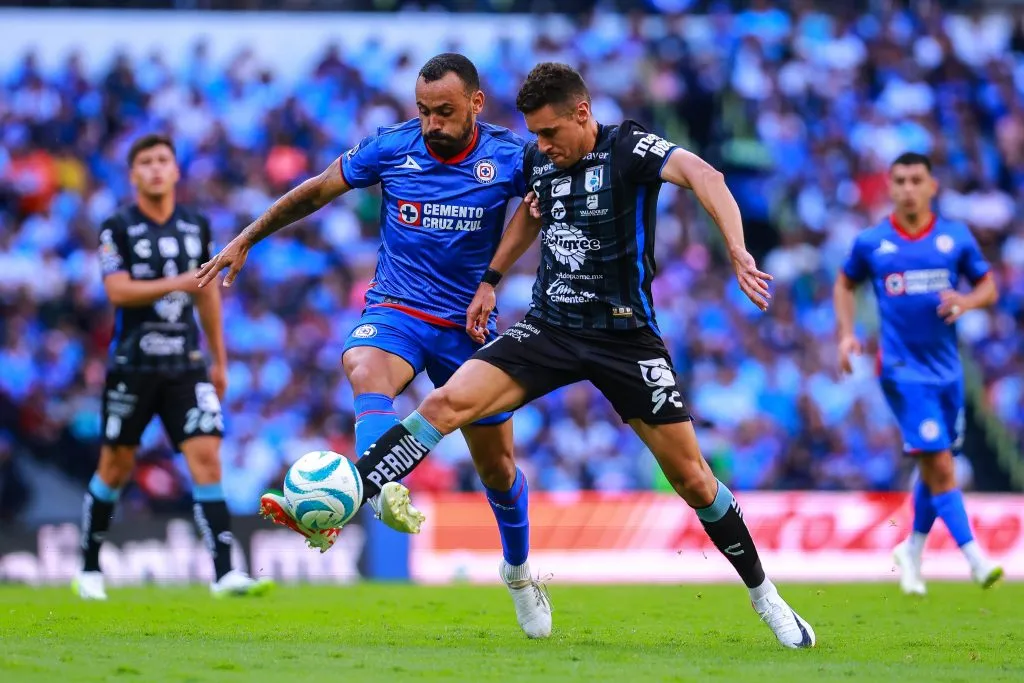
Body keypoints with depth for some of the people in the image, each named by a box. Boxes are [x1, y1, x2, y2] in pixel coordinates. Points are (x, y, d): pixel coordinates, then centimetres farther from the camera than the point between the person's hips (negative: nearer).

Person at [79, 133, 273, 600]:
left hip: (186, 365, 3)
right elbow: (118, 290, -15)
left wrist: (220, 360, 21)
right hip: (133, 365, -3)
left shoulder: (196, 226, 10)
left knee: (206, 455, -11)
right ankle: (89, 570, 22)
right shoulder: (118, 228, -3)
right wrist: (176, 283, -26)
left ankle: (224, 574, -17)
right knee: (116, 466, 5)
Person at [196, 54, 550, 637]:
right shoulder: (392, 147, -6)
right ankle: (387, 493, -63)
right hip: (397, 310, -1)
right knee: (366, 370, -37)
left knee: (497, 465, 10)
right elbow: (317, 191, 6)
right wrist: (245, 241, 8)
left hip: (471, 325, 1)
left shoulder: (509, 156, -8)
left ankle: (519, 570, 37)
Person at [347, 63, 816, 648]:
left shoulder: (628, 149, -14)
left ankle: (764, 595, 17)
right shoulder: (539, 161, 4)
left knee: (691, 476, -1)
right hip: (549, 329, 4)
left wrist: (738, 253, -47)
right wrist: (491, 279, 24)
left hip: (624, 336, -4)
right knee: (448, 402, -17)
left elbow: (703, 176, -32)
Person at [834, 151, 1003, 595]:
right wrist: (846, 334, 3)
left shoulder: (957, 238, 3)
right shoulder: (870, 243, 0)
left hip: (947, 368, 3)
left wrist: (967, 301, -13)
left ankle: (913, 550, 34)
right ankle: (975, 558, -16)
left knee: (934, 468, 13)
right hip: (903, 370, -3)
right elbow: (845, 284, 16)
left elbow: (989, 288, 9)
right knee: (938, 465, -14)